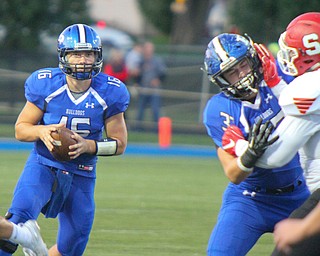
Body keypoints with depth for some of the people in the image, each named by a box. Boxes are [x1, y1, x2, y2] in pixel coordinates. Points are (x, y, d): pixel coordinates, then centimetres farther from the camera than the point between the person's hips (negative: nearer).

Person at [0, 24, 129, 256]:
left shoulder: (109, 93, -8)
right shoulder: (46, 85, -11)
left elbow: (119, 144, 0)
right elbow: (21, 129, -1)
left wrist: (88, 146, -19)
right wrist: (42, 132, -23)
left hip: (81, 176, 2)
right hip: (43, 166, -2)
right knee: (21, 214, -30)